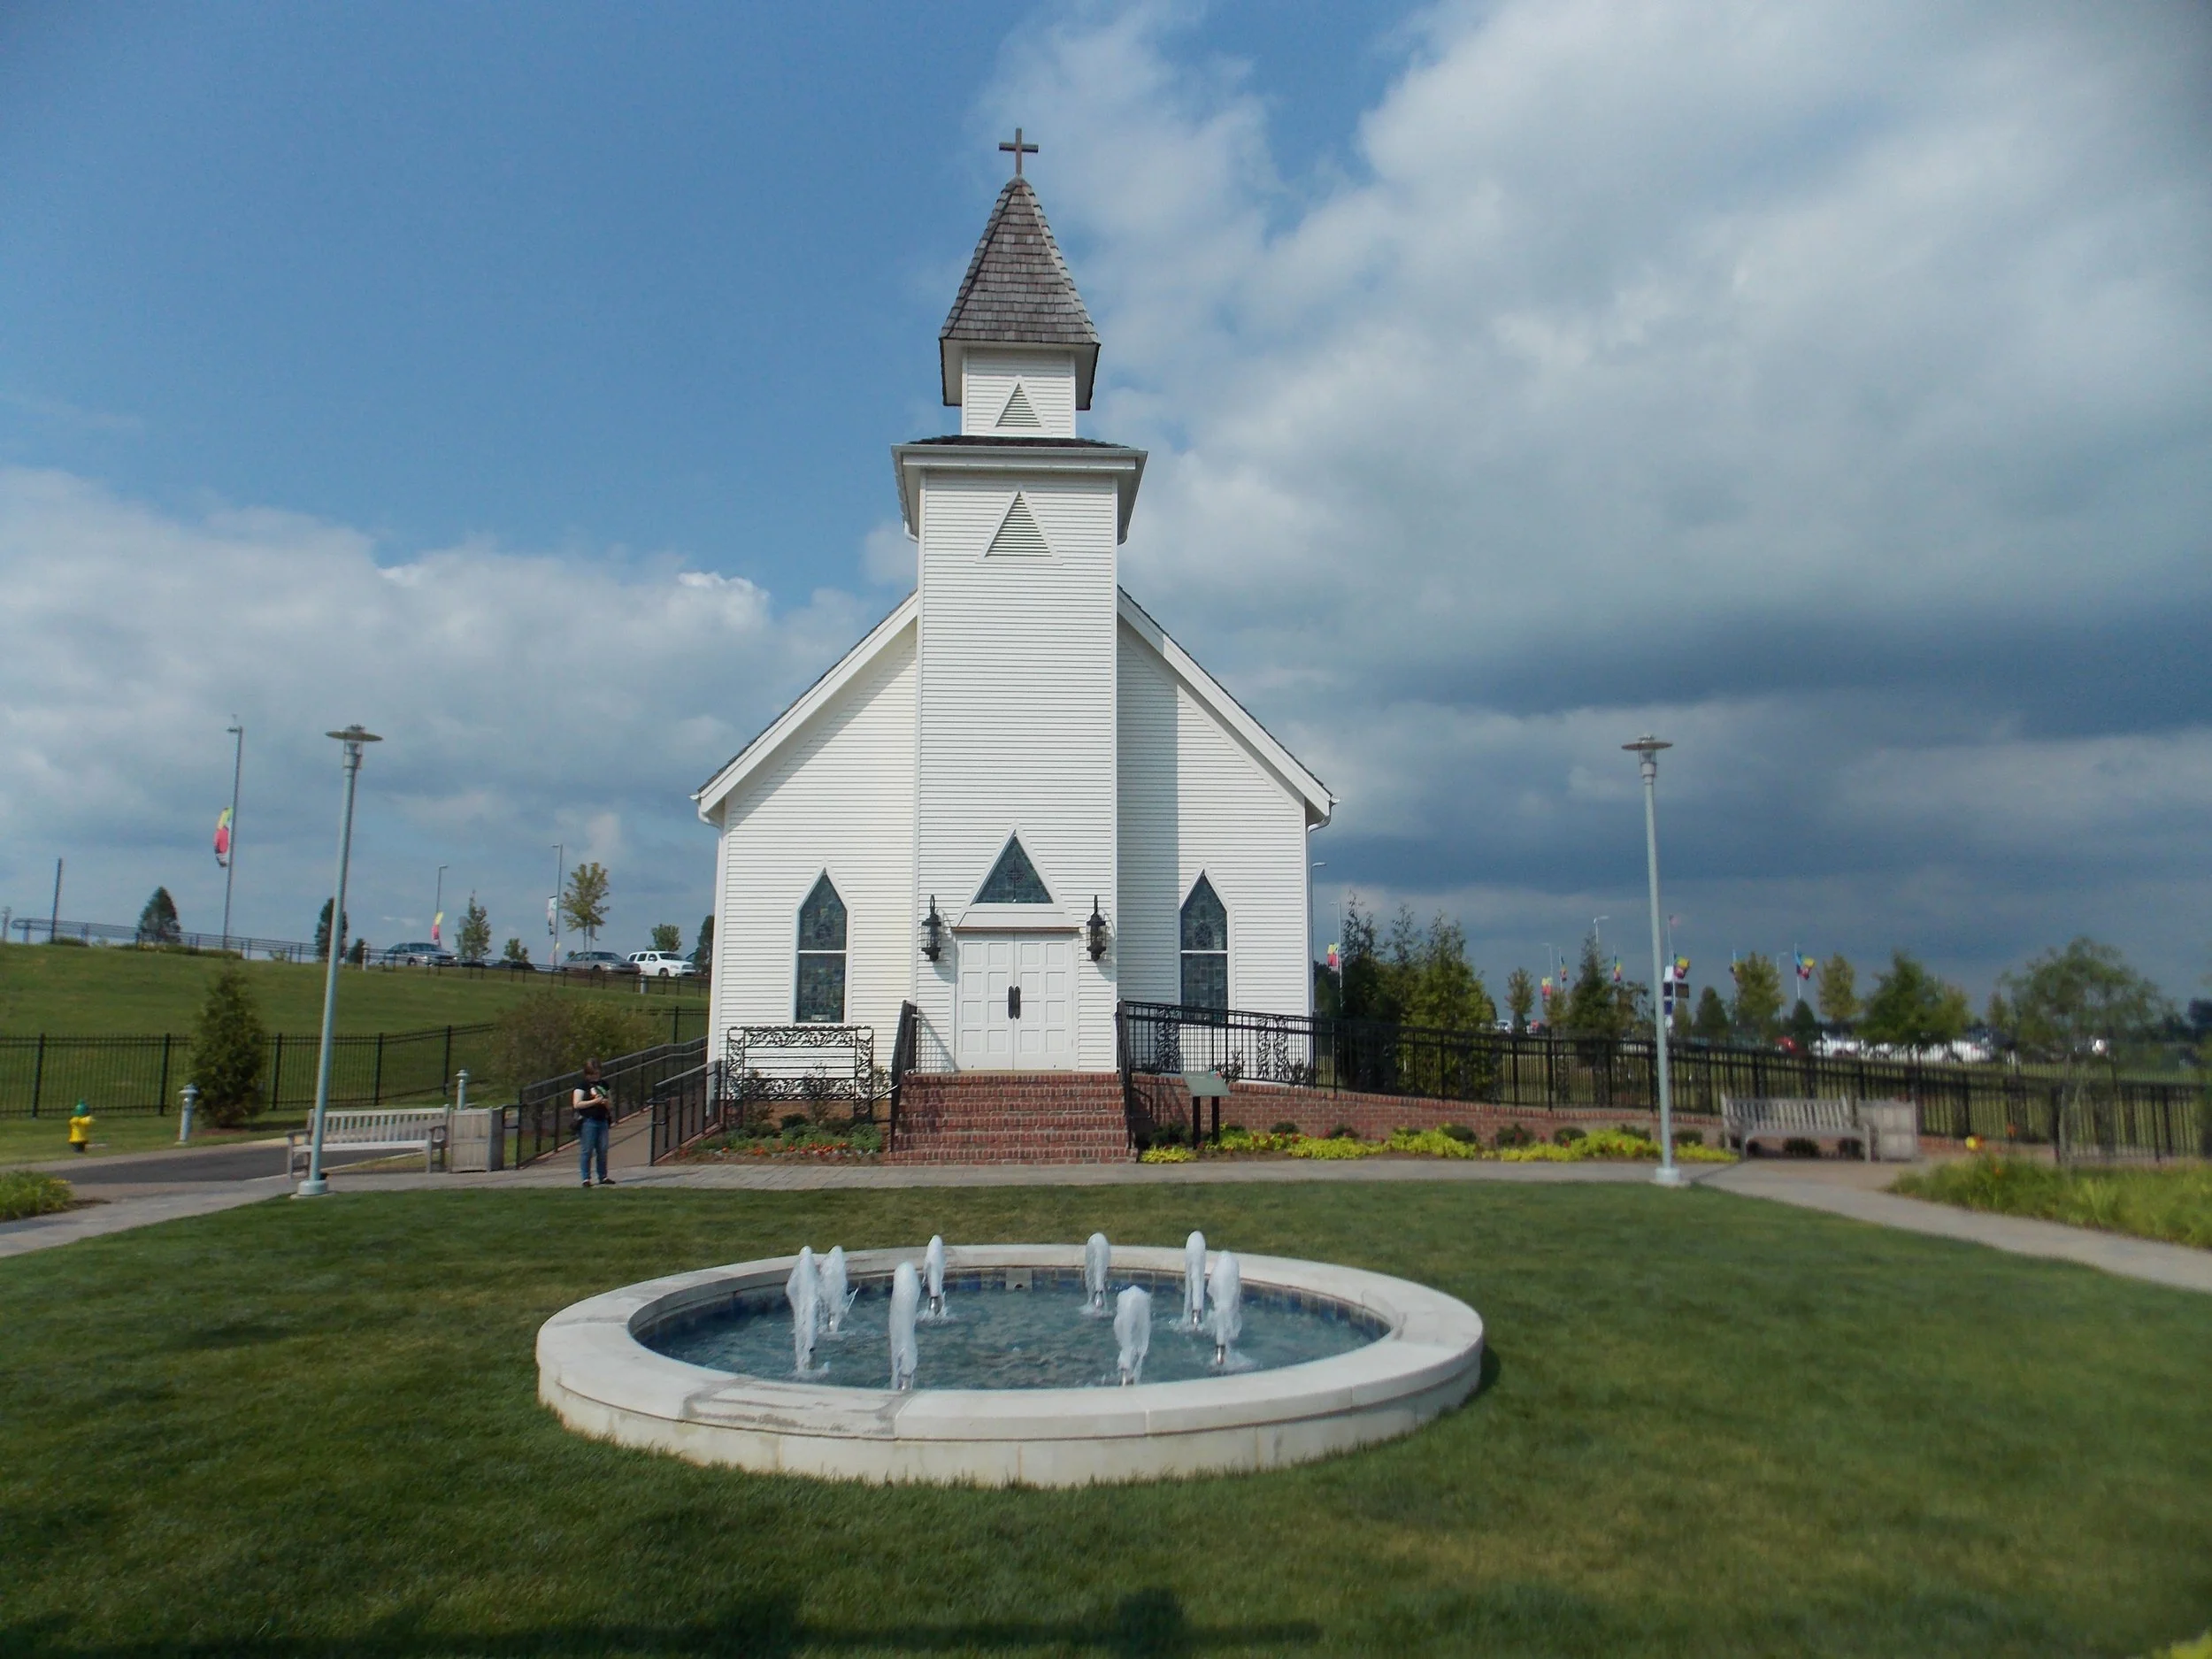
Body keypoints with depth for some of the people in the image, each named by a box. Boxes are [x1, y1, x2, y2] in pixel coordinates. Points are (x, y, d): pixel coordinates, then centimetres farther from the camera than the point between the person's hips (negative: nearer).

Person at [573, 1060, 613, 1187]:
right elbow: (577, 1104, -12)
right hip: (588, 1121, -5)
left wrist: (607, 1102, -2)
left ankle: (603, 1177, 13)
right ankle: (586, 1178, 0)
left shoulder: (603, 1085, 16)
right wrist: (595, 1101, -16)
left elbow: (611, 1104, 22)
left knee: (603, 1150, 5)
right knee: (587, 1150, -5)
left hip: (602, 1120, 6)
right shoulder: (582, 1086, -2)